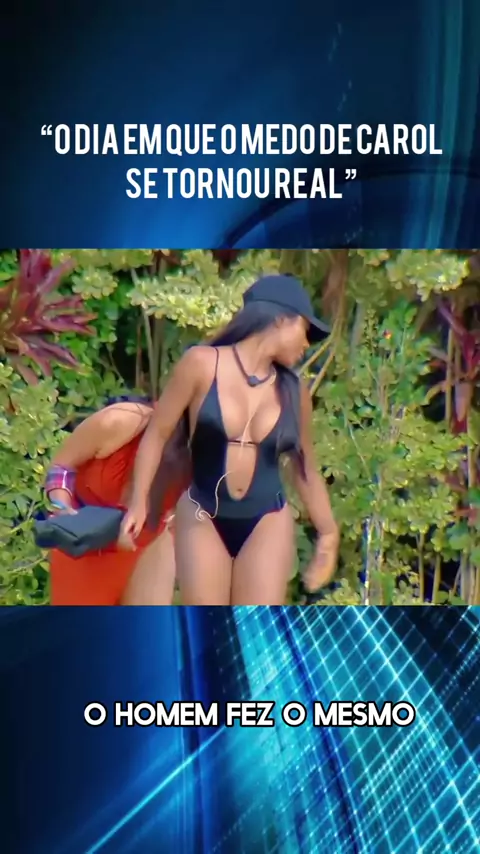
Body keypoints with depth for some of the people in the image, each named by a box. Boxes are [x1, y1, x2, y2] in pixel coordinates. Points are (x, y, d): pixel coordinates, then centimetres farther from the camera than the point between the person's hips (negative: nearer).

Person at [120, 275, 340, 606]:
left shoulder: (293, 391, 3)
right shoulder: (202, 364, -7)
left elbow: (305, 469, 13)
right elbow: (158, 433, -2)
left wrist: (329, 535, 11)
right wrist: (139, 502, -7)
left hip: (267, 524, 3)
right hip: (203, 518, -2)